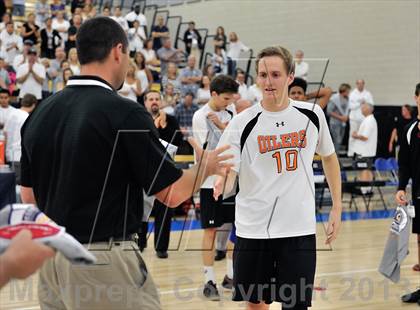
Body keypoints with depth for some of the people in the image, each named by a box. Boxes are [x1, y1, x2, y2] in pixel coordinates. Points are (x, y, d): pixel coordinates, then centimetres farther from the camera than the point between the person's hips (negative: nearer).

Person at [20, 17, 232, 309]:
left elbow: (28, 196, 12)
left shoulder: (40, 112, 5)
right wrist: (205, 167, 8)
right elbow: (171, 194, -10)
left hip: (51, 257, 7)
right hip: (103, 260, -7)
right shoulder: (125, 113, -14)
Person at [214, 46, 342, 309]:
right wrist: (219, 183, -34)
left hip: (299, 228, 1)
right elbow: (227, 178, -10)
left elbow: (329, 157, 17)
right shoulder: (242, 123, -6)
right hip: (253, 228, 0)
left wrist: (337, 208, 12)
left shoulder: (312, 114, 1)